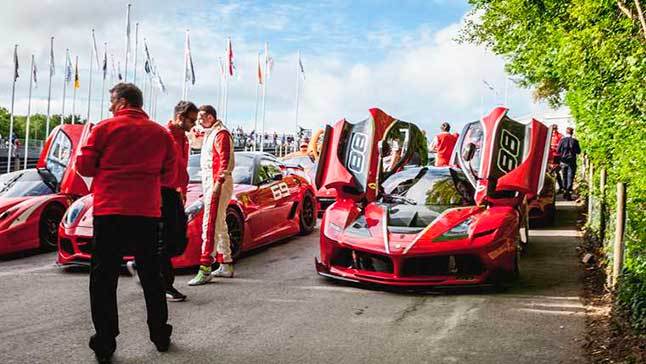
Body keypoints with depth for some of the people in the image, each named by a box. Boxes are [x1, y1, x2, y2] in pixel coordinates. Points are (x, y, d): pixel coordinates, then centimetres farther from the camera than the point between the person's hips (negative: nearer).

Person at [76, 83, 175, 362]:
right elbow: (169, 177, 10)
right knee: (151, 276, 15)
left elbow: (84, 166, 0)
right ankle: (160, 336, 23)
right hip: (148, 213, 3)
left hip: (110, 212, -3)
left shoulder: (105, 128, -2)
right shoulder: (161, 133, 7)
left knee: (104, 278, 4)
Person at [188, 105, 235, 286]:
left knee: (210, 225, -14)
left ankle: (205, 269, -16)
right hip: (211, 183, 11)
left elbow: (224, 160, -20)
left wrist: (218, 183, -26)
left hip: (218, 184, -11)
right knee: (219, 225, 14)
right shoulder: (212, 134, 22)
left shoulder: (221, 134, -10)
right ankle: (226, 265, 22)